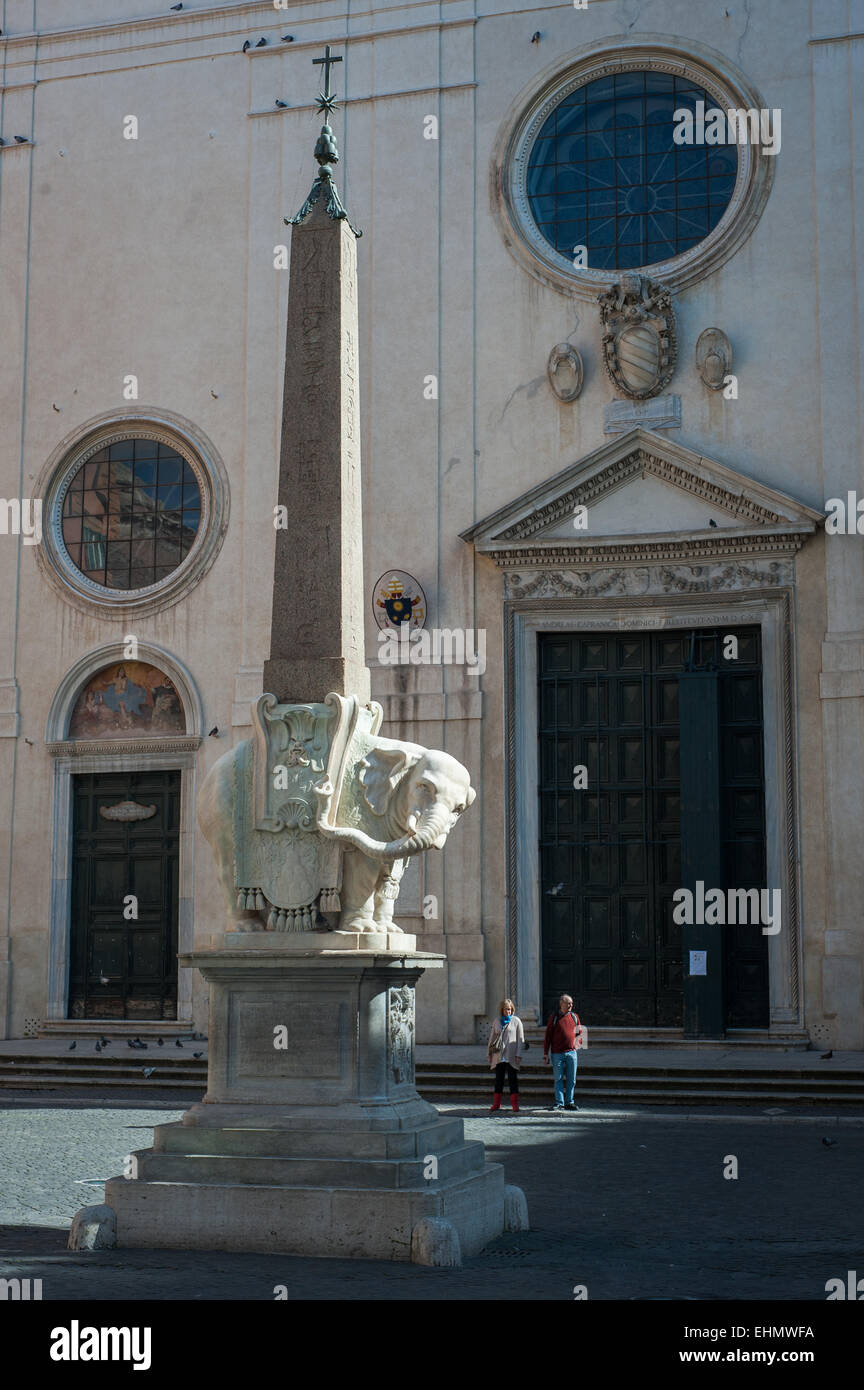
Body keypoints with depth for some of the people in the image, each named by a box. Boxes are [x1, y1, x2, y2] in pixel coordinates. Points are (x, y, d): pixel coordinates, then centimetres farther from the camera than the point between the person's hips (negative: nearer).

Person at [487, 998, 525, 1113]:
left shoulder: (516, 1021, 1)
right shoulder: (497, 1021, 11)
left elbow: (520, 1039, -1)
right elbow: (492, 1037, 16)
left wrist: (518, 1054, -8)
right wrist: (490, 1054, 12)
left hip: (511, 1056, -3)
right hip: (498, 1056, 4)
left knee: (513, 1080, -2)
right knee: (499, 1080, 9)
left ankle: (515, 1104, 1)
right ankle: (496, 1104, 16)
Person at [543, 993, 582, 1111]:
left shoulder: (575, 1017, 9)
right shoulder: (554, 1017, 1)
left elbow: (579, 1032, 19)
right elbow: (548, 1036, 2)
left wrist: (577, 1043, -1)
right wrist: (545, 1053, -1)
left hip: (571, 1052, 3)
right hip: (557, 1054, -3)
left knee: (571, 1079, 4)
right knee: (558, 1079, -1)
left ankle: (569, 1103, 12)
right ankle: (559, 1102, 3)